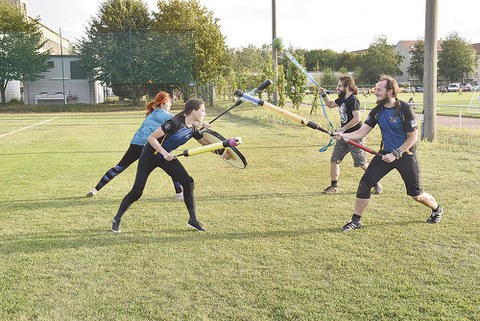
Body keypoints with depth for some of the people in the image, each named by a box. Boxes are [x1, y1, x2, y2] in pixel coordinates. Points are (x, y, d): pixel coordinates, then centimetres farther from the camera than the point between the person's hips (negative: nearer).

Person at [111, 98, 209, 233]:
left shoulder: (193, 130, -5)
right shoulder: (175, 122, -28)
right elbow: (151, 138, -25)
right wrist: (165, 153, -30)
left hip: (167, 156, 7)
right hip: (150, 155, -6)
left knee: (188, 183, -8)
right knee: (137, 191, -6)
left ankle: (193, 220, 4)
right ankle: (117, 219, 16)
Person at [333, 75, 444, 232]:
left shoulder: (404, 109, -16)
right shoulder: (377, 111, -1)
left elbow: (413, 136, -14)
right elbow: (362, 132, -5)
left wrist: (395, 154, -18)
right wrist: (343, 135, -22)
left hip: (405, 154, -4)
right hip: (386, 153, 5)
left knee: (416, 194, 4)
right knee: (364, 183, -9)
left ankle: (436, 209, 36)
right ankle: (356, 220, 2)